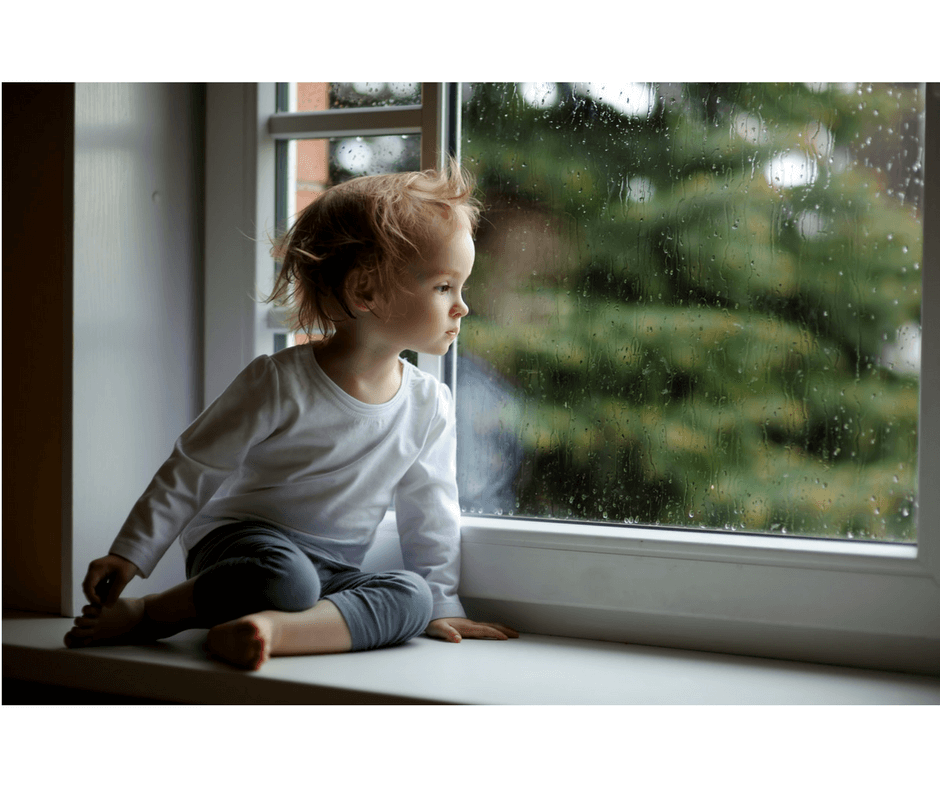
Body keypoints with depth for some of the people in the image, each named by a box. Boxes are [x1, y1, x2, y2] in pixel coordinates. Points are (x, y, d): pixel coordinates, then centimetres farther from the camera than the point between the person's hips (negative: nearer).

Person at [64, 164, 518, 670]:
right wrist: (132, 553, -7)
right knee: (285, 579, -39)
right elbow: (192, 469, -7)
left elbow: (430, 513, 13)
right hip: (241, 541, -5)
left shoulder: (430, 406, 1)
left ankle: (274, 626, -41)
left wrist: (439, 603, 13)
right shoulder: (280, 383, -14)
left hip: (335, 569, 5)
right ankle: (145, 615, -20)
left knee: (412, 596, -26)